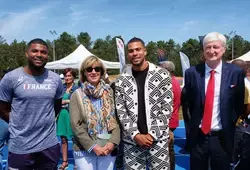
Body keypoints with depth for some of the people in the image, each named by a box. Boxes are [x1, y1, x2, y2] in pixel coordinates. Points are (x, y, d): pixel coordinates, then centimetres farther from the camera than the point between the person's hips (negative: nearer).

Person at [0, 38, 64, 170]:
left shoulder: (55, 79, 1)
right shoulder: (11, 78, -7)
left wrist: (45, 121, 7)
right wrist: (20, 124, 0)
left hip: (50, 145, 3)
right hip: (20, 148, -2)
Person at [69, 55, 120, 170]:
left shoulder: (110, 92, 4)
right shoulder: (77, 95, 0)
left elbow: (118, 120, 0)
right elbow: (75, 125, -6)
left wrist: (112, 142, -12)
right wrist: (93, 146, -12)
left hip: (108, 149, 2)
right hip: (84, 150, -1)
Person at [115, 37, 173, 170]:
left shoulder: (162, 74, -2)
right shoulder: (121, 80, 2)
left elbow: (167, 108, -5)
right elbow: (121, 112, 0)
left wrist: (152, 134, -10)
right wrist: (136, 135, -10)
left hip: (158, 139, -1)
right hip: (131, 140, 1)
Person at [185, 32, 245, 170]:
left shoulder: (236, 72, -5)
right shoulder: (192, 73, -5)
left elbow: (239, 104, 4)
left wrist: (229, 125, 3)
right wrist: (194, 122, 7)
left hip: (223, 137, 0)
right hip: (198, 136, 1)